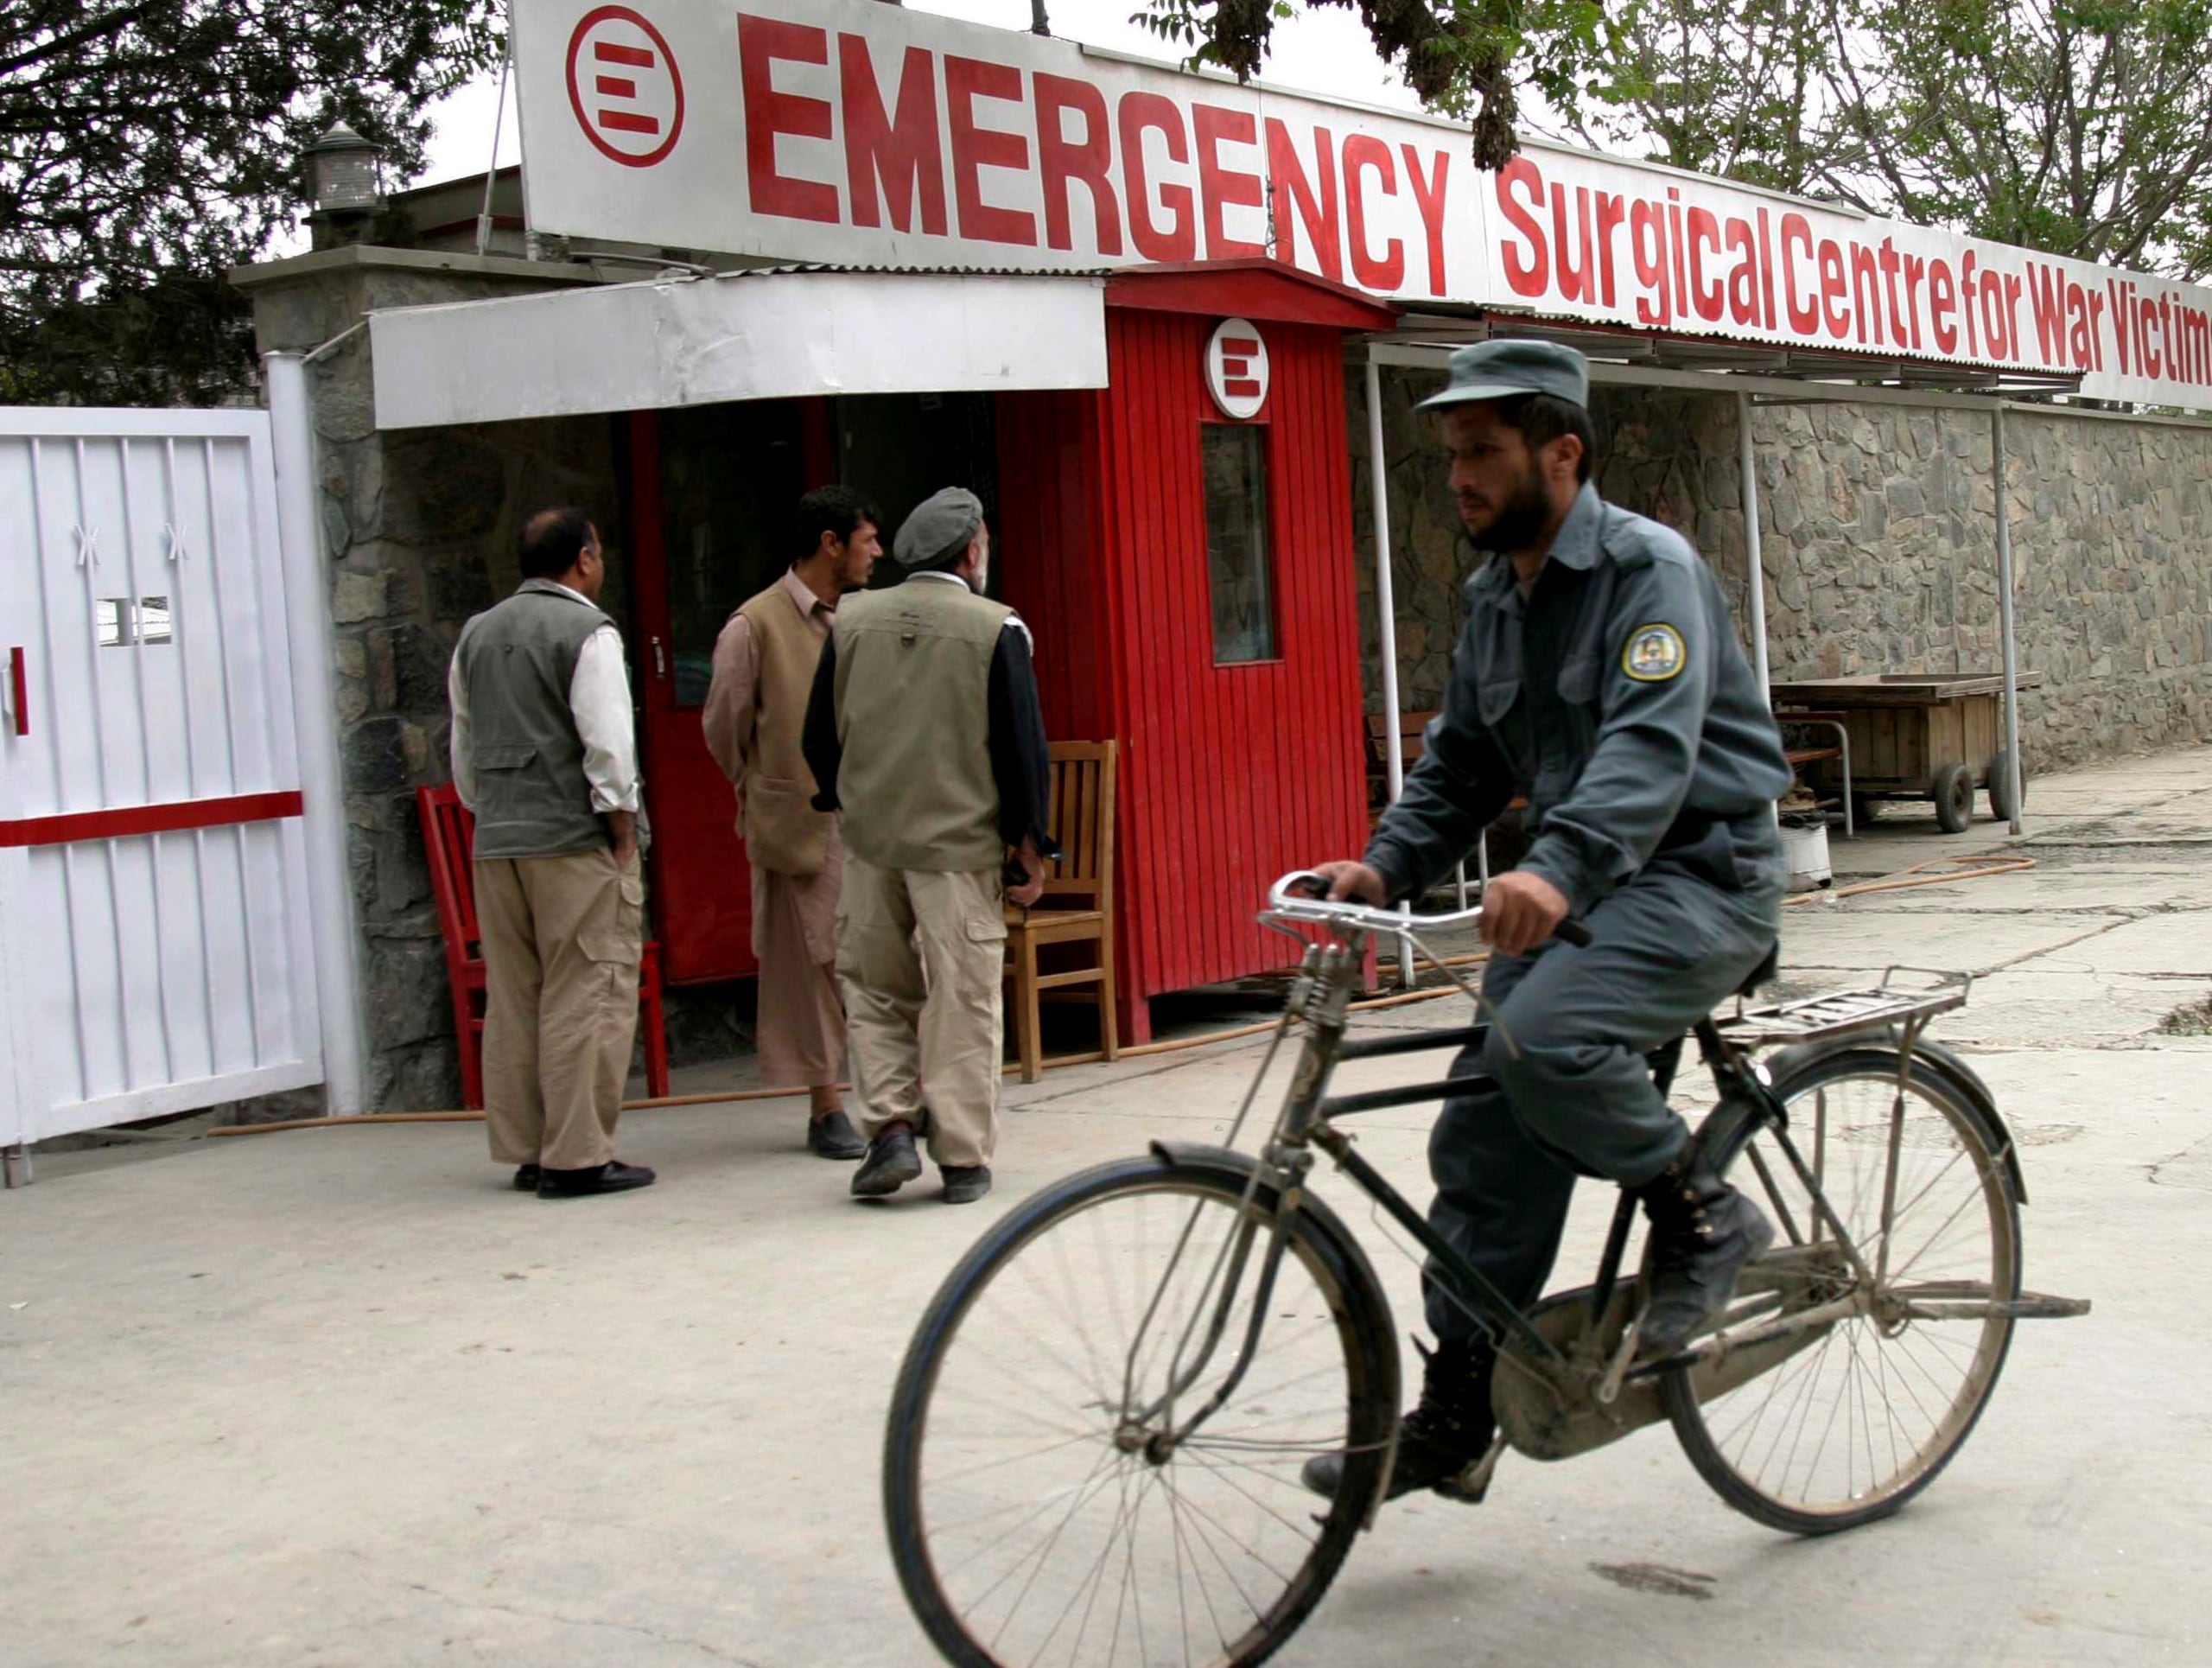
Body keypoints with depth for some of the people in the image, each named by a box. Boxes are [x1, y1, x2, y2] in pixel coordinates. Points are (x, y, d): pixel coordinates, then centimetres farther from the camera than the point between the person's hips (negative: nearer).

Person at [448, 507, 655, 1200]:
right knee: (587, 998, -4)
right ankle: (577, 1155, -5)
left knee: (512, 1000, 10)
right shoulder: (587, 631, -8)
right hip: (574, 840, -7)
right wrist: (622, 824, -7)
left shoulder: (475, 635, 14)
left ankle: (524, 1150, 15)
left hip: (496, 842, 7)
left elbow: (463, 747, 19)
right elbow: (608, 741, -15)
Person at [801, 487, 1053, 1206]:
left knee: (875, 989, 17)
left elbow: (819, 736, 10)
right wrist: (1032, 846, 1)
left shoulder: (851, 620, 4)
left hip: (870, 841, 3)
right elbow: (1023, 747, -7)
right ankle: (963, 1159, 7)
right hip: (961, 843, -3)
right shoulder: (997, 629, -7)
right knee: (963, 1000, 4)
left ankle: (891, 1125, 5)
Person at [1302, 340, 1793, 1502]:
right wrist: (1389, 865, -1)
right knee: (1484, 1137, 0)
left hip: (1696, 875, -8)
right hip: (1569, 888, 8)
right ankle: (1453, 1414, 10)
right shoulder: (1496, 596, 12)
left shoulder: (1649, 567, -15)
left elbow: (1651, 741, -30)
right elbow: (1463, 758, 17)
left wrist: (1559, 868, -46)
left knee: (1542, 1039, -32)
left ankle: (1702, 1217, -6)